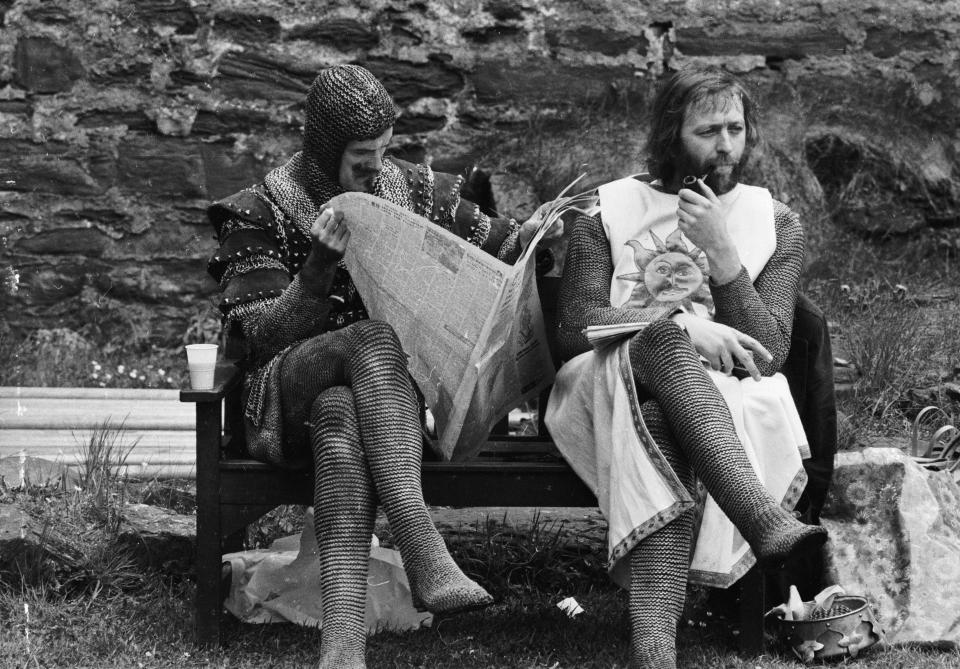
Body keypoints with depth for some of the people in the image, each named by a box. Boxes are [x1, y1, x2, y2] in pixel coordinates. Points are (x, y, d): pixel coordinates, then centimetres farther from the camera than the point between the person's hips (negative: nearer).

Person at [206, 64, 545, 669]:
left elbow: (498, 248, 18)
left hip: (397, 389, 2)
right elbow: (263, 335, -6)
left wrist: (534, 234, -6)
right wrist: (322, 264, -22)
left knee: (338, 417, -38)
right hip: (288, 396, -2)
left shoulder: (415, 192, 12)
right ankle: (426, 559, -50)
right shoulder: (262, 214, 3)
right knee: (377, 338, -37)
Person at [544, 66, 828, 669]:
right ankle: (765, 518, -56)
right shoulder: (606, 214, 14)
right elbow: (576, 328, -1)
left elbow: (769, 351, 3)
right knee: (660, 338, -37)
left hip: (728, 402, 1)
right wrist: (681, 329, -17)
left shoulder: (776, 225, 17)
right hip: (606, 390, -1)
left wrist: (722, 253, -9)